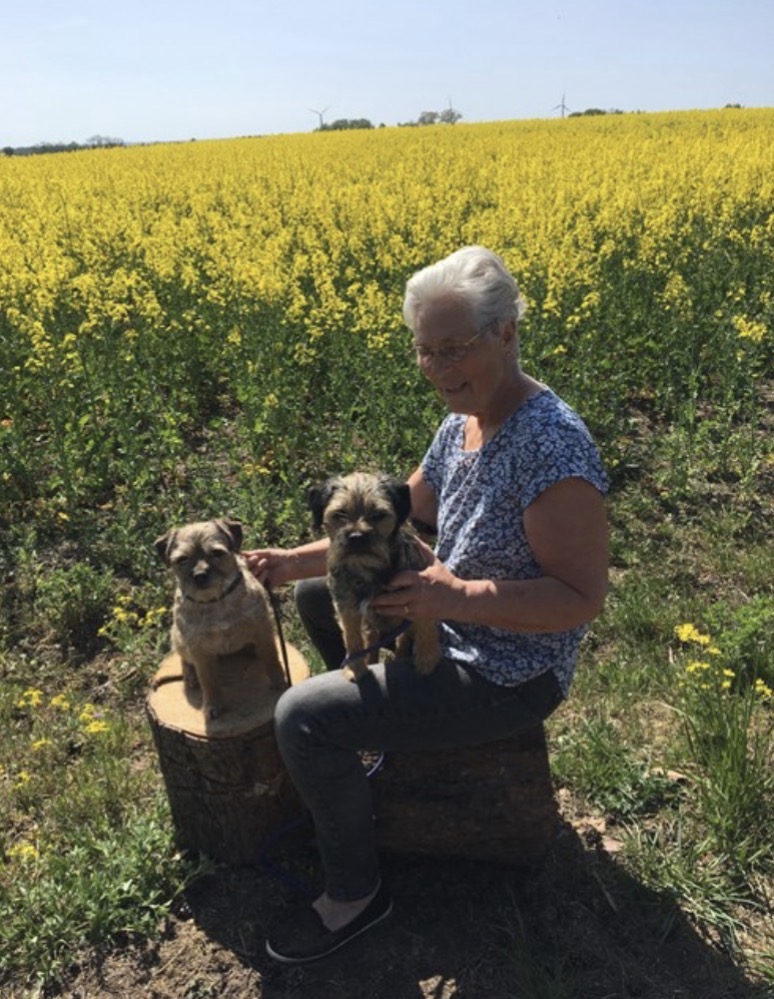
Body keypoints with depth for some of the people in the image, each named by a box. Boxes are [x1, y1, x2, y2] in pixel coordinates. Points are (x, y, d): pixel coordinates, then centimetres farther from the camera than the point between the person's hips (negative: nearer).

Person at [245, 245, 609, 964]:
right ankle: (383, 732, 34)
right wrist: (296, 559, -4)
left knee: (301, 718, -17)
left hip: (509, 677, -9)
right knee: (315, 593, 20)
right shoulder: (459, 425, -1)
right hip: (453, 629, 9)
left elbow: (583, 599, -26)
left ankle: (356, 893, 9)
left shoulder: (552, 446, -29)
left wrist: (458, 598, -36)